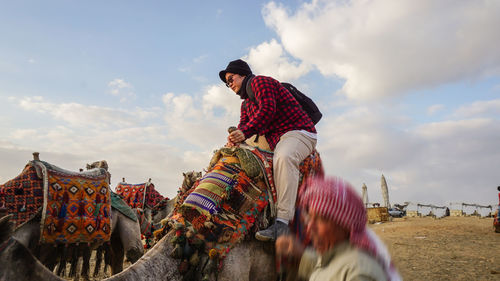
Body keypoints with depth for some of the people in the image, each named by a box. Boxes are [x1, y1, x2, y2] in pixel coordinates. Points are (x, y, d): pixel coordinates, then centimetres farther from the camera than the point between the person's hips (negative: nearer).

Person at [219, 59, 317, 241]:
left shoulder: (259, 82, -2)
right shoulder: (246, 103, 26)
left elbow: (268, 109, -17)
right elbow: (244, 124, 12)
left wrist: (245, 132, -23)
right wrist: (235, 136, -11)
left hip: (299, 132, -10)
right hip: (274, 140, 10)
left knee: (283, 157, -38)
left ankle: (282, 223, -46)